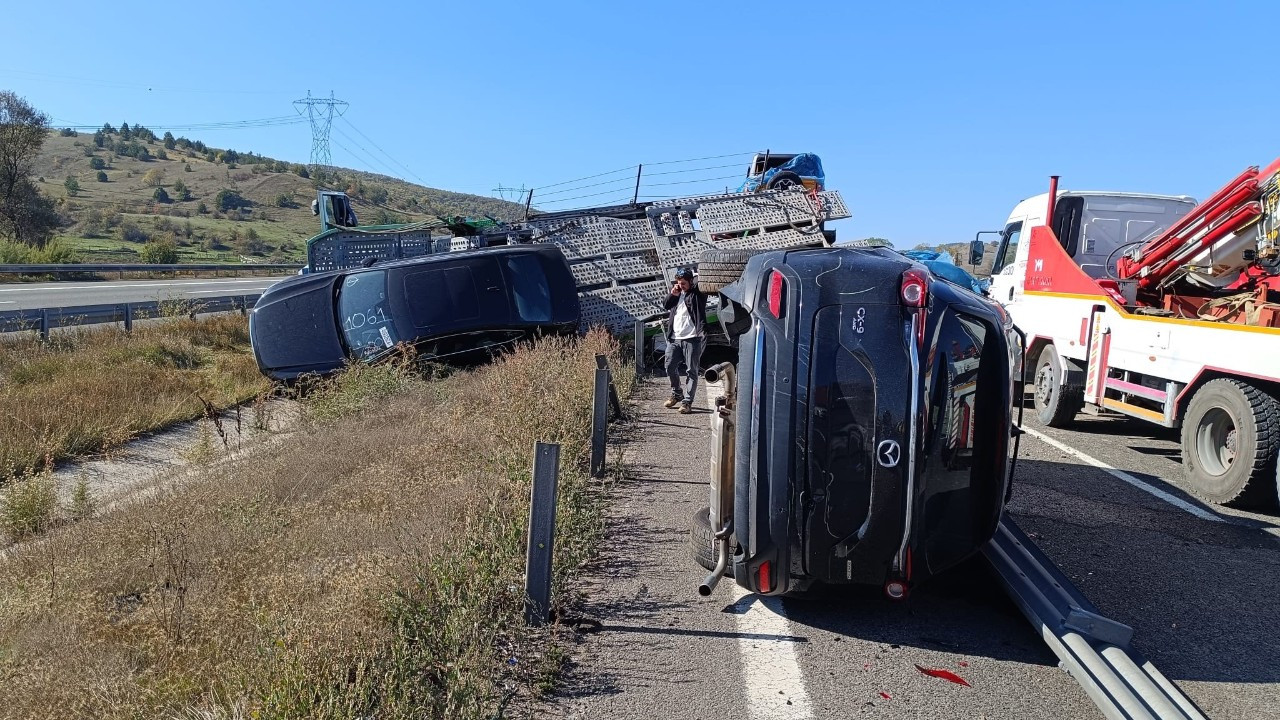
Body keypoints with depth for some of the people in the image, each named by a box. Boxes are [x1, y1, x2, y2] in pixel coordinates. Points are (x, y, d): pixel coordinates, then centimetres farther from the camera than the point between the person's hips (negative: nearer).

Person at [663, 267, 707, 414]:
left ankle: (687, 402, 1)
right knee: (670, 367, 10)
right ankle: (677, 393, 30)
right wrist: (673, 294, 0)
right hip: (674, 338, 6)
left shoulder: (697, 293, -3)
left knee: (691, 371, -3)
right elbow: (666, 305, 16)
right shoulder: (676, 292, 13)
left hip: (691, 338, -6)